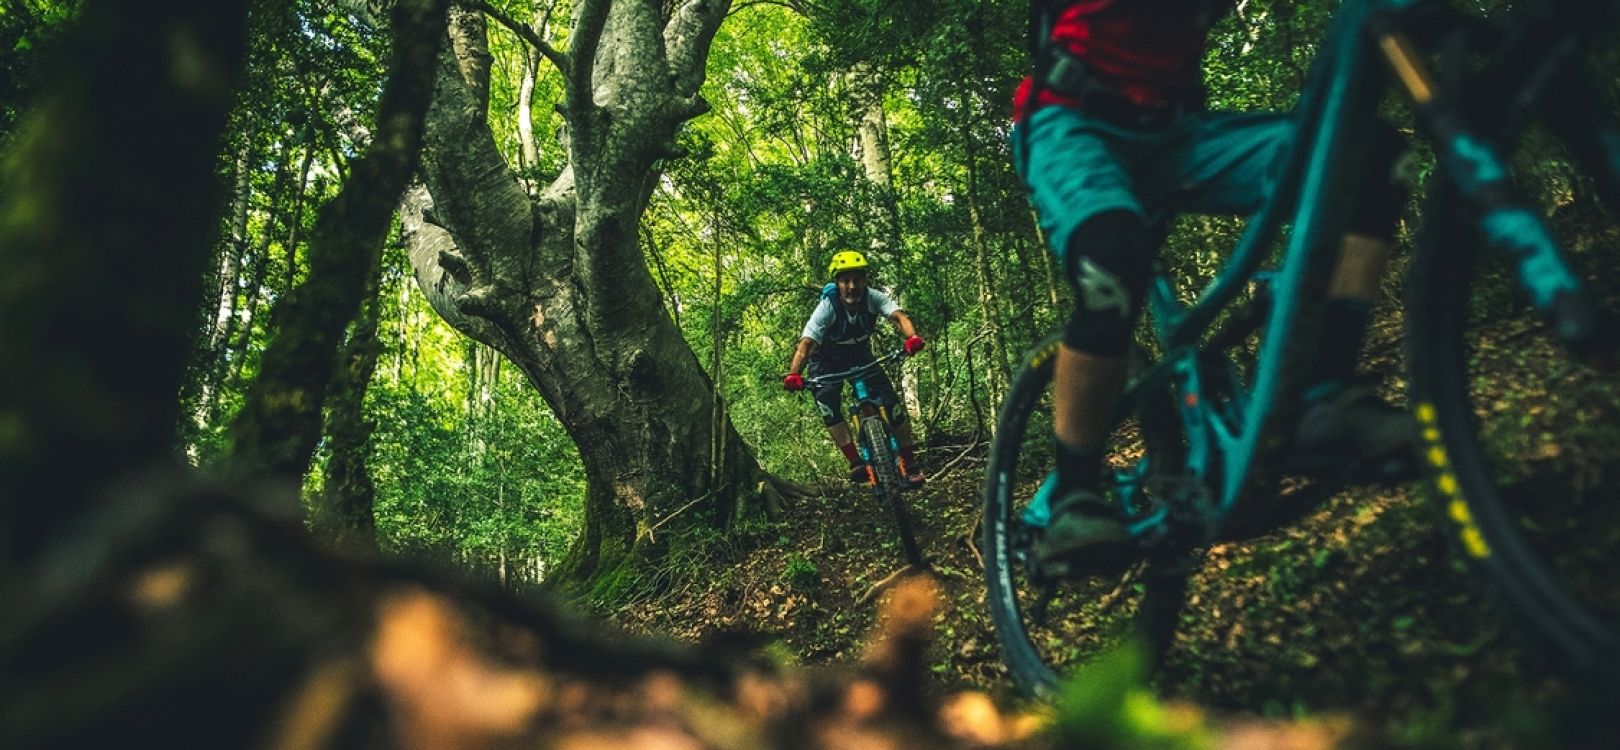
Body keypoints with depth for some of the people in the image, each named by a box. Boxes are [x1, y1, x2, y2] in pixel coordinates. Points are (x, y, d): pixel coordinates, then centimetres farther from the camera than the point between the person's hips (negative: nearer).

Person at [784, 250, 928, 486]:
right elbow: (806, 343, -40)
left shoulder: (873, 298, -25)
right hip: (828, 362, -2)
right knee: (826, 401, -27)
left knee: (890, 401, -14)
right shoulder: (827, 307, -32)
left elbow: (898, 316, -40)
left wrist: (912, 337, -62)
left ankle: (910, 462, 3)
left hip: (860, 355, 2)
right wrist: (793, 374, -58)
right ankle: (856, 462, -21)